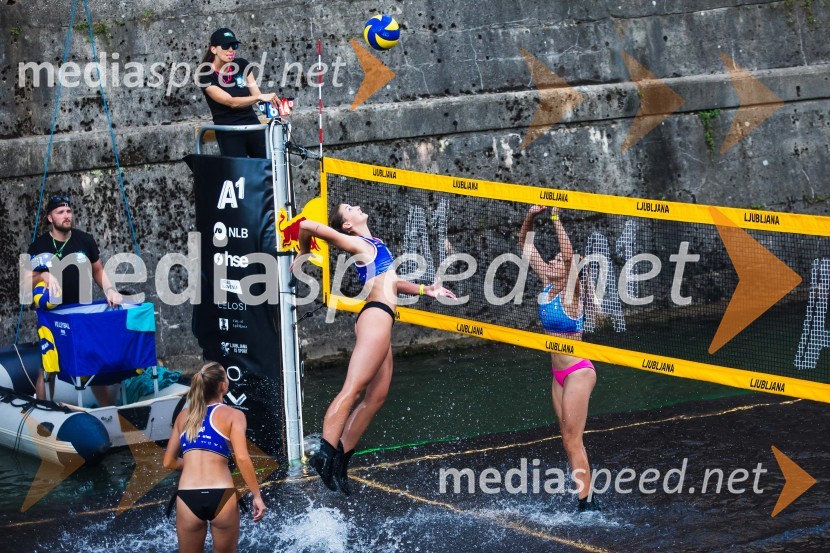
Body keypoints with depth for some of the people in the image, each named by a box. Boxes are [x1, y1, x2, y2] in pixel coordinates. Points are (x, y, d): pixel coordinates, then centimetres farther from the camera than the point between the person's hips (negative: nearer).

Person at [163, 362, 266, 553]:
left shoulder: (184, 415, 15)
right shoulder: (233, 415, 4)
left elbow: (169, 462, 17)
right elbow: (242, 458, -10)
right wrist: (257, 495, -6)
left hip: (188, 498, 2)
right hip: (220, 496, -2)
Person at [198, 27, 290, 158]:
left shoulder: (242, 65, 4)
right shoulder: (206, 76, -11)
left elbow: (256, 94, -2)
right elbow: (231, 102, -23)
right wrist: (260, 97, -36)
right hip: (229, 135, -4)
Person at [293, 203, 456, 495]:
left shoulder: (374, 243, 26)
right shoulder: (356, 243, 0)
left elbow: (388, 281, 38)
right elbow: (306, 225, -10)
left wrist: (425, 290, 34)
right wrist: (303, 255, 7)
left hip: (380, 320, 9)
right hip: (376, 314, -9)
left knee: (375, 398, 5)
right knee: (353, 389, -19)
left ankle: (340, 463, 5)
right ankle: (325, 454, -27)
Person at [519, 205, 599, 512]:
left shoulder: (571, 292, -15)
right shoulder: (548, 284, 4)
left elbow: (569, 255, -33)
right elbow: (526, 247, 8)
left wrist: (556, 219, -32)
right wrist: (530, 218, -8)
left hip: (578, 373, -8)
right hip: (559, 374, 8)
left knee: (573, 440, -6)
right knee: (569, 441, 11)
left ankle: (586, 503, -1)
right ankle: (586, 499, 17)